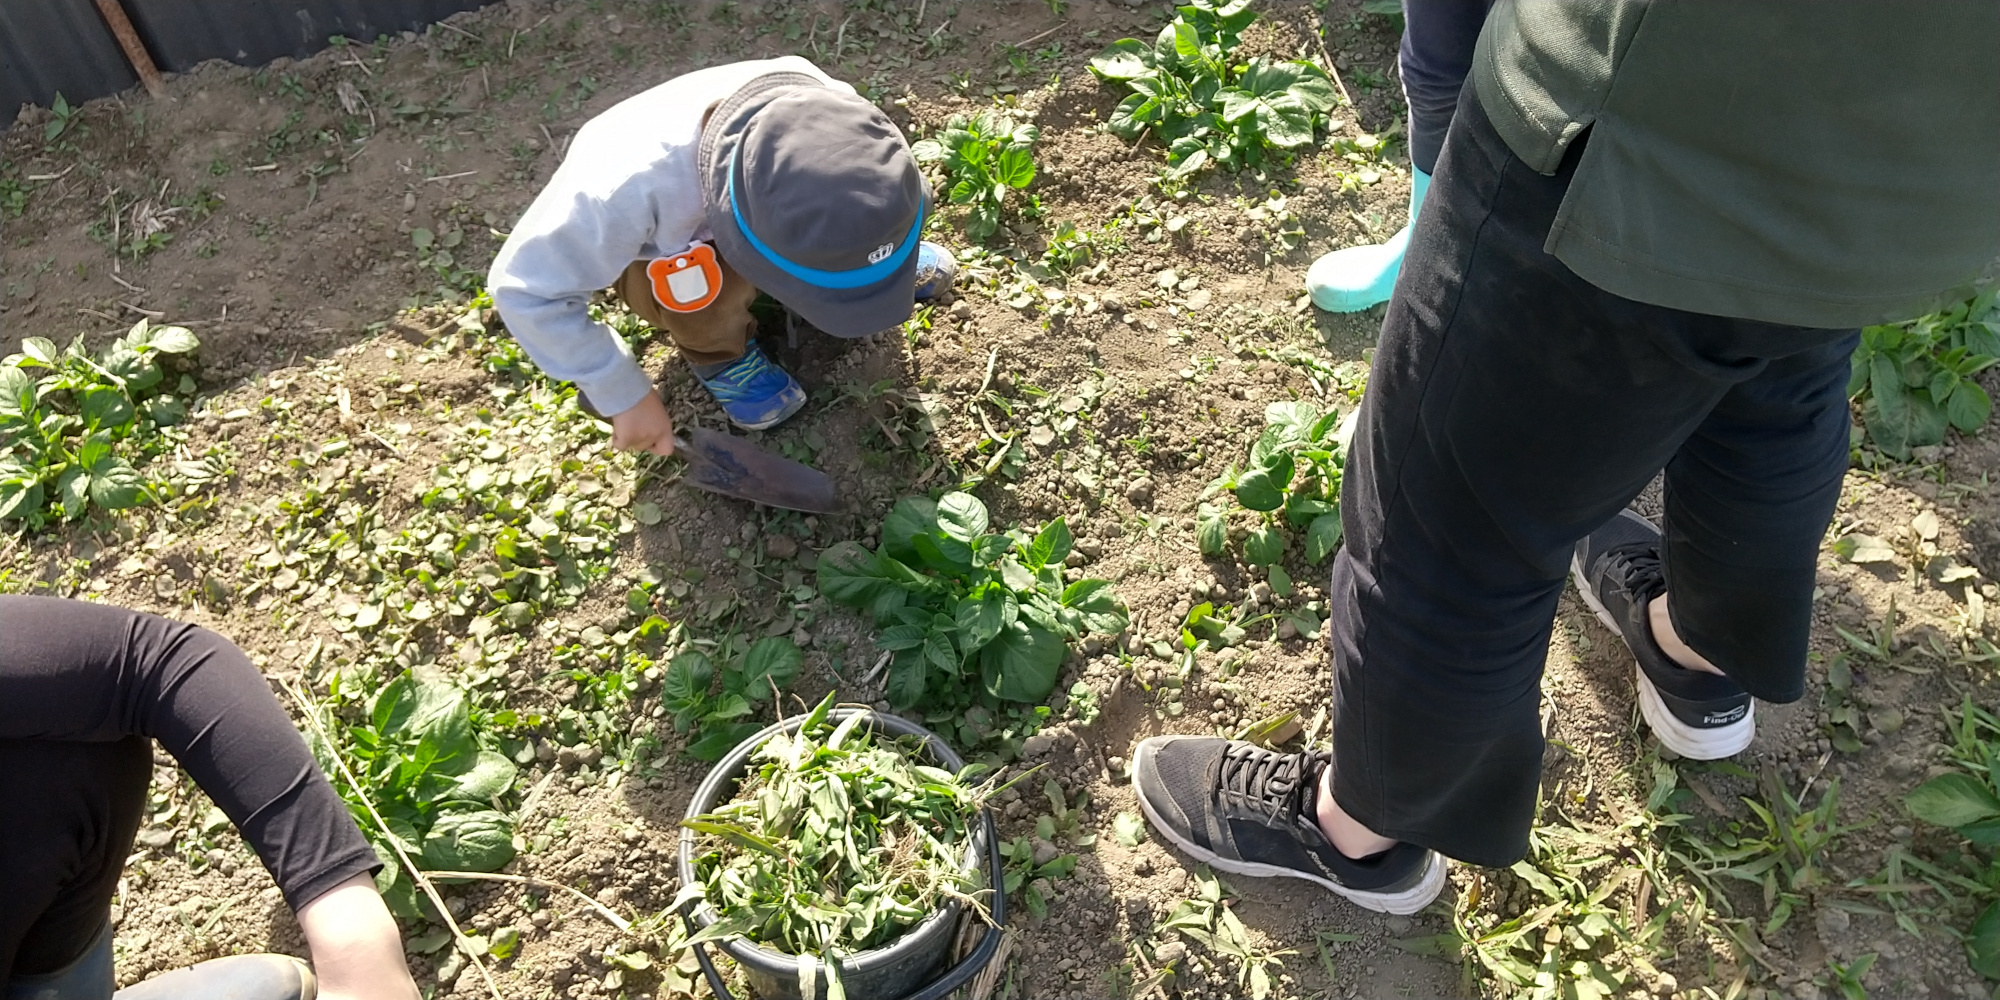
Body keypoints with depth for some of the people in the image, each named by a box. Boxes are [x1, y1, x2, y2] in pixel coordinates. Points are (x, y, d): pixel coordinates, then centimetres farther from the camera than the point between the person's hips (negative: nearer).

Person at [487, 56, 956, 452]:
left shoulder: (832, 112, -35)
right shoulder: (630, 186, -46)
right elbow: (528, 288, -33)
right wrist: (624, 396, -30)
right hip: (648, 252, -4)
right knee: (701, 282, -36)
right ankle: (718, 351, -2)